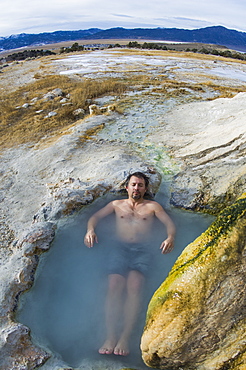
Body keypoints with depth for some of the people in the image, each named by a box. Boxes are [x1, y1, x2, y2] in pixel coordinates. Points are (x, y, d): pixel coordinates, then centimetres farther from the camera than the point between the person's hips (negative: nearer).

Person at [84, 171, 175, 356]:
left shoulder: (153, 206, 20)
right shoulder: (117, 204, 24)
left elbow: (170, 224, 11)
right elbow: (95, 217, 18)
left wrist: (170, 237, -13)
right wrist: (90, 230, -5)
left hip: (143, 250, -1)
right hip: (121, 248, 1)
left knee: (134, 286, -26)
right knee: (114, 286, -24)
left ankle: (125, 337, -23)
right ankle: (111, 336, -20)